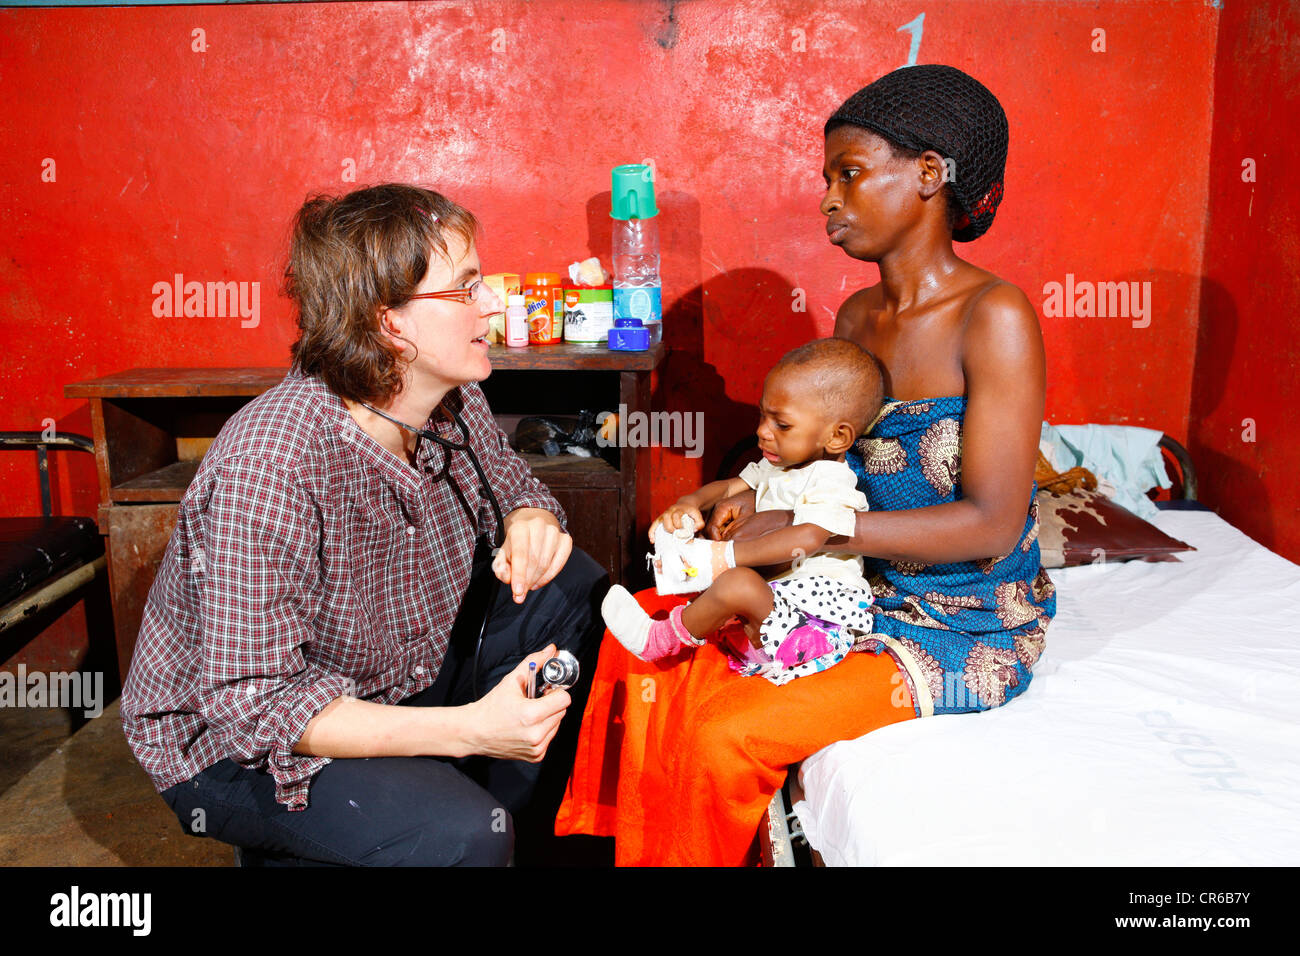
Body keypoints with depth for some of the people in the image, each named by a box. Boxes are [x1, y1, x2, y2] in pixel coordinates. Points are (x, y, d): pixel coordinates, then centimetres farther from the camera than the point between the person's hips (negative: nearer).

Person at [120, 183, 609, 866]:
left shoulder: (453, 402, -10)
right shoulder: (267, 469, -33)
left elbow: (503, 478, 11)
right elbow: (254, 702, -31)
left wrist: (529, 520, -16)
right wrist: (468, 729, -38)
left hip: (399, 680, 8)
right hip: (234, 745, -7)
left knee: (567, 589, -4)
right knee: (458, 834, -30)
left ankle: (516, 834, 10)